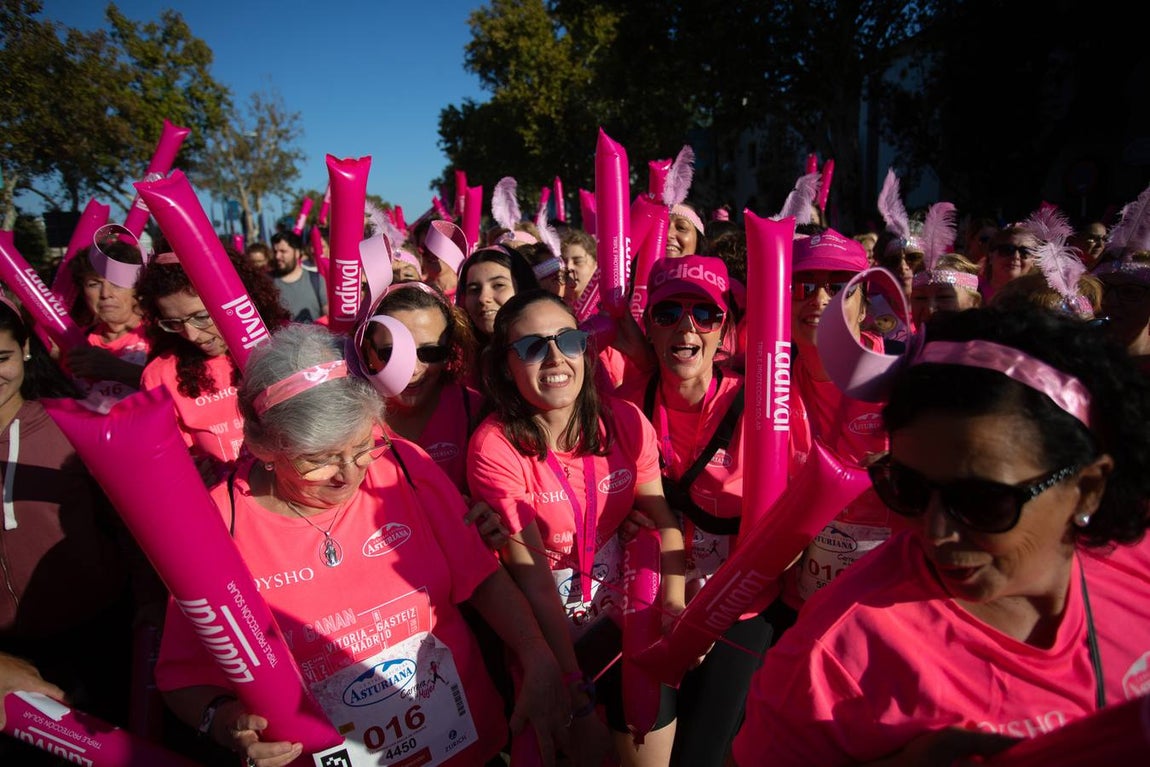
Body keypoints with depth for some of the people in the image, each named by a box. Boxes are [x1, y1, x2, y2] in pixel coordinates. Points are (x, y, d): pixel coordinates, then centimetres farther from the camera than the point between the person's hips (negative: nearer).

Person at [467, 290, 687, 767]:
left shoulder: (624, 422, -8)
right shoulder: (496, 446, -19)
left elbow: (662, 520, -2)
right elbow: (534, 580, -19)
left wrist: (673, 603, -18)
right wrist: (577, 694, -20)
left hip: (622, 597, 3)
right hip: (547, 618, -3)